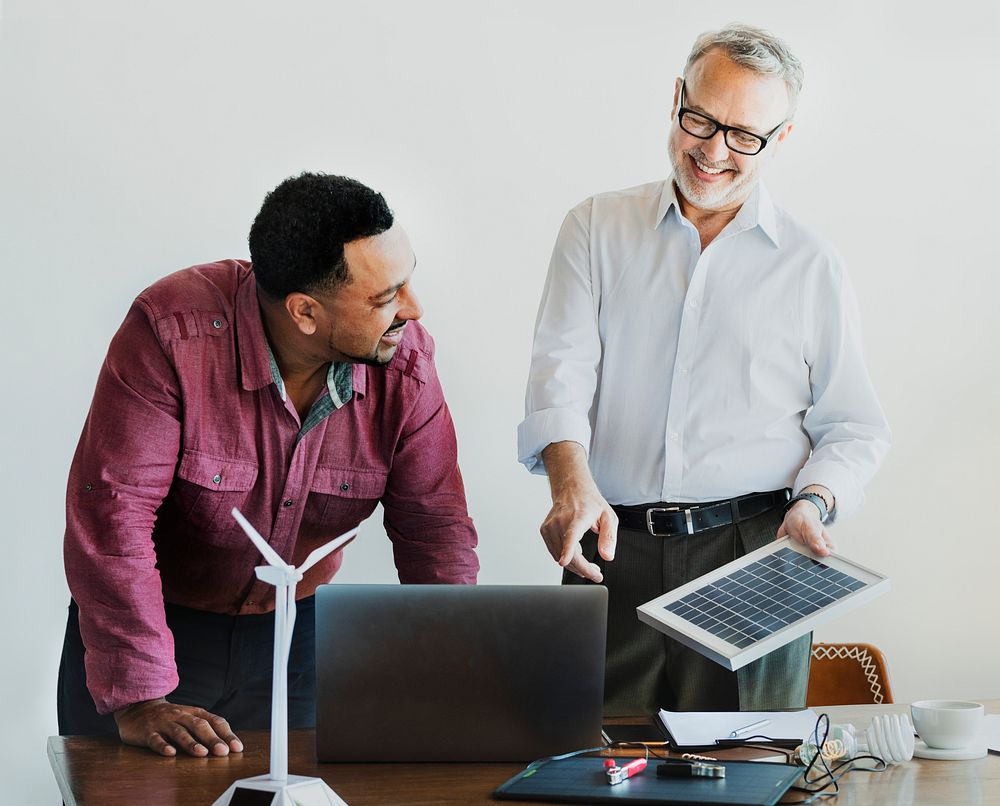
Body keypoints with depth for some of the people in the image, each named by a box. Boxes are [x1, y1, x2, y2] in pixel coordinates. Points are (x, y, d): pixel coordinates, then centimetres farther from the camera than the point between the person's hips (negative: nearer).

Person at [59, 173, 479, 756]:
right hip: (160, 621, -3)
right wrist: (139, 700, -33)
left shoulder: (404, 362, -14)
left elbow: (434, 527, -10)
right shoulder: (174, 334, -28)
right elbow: (112, 511, -30)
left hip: (293, 634, 3)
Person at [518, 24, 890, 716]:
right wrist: (573, 484, -20)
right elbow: (561, 372, -2)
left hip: (753, 555, 0)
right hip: (612, 553, 0)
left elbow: (856, 429, 12)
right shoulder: (596, 229, 11)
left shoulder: (812, 265, 9)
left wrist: (814, 501, -9)